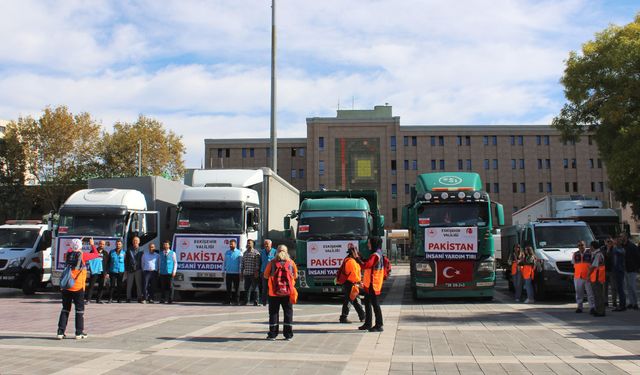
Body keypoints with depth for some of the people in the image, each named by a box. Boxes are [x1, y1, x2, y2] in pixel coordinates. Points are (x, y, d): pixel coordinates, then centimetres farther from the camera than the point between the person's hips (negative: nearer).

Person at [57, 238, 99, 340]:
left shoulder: (68, 254, 5)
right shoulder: (83, 255, -7)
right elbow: (96, 254, 6)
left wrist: (78, 242, 41)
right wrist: (92, 245, 22)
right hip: (78, 287, -4)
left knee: (65, 309, 11)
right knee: (79, 310, 5)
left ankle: (60, 332, 9)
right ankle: (79, 333, 6)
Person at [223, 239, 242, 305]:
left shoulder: (239, 253, 0)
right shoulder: (227, 252, 10)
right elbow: (224, 262, 14)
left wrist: (241, 272, -5)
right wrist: (223, 271, 10)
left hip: (236, 273, -3)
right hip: (228, 273, 3)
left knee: (236, 288, 1)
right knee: (228, 288, 4)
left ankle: (236, 301, 7)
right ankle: (228, 301, 10)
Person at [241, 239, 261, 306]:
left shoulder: (256, 253, -3)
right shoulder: (245, 253, 16)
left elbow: (257, 263, -9)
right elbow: (243, 263, 19)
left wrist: (256, 271, -15)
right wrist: (242, 272, 15)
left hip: (254, 273, -6)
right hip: (246, 273, 6)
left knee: (255, 287, -1)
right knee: (247, 287, 10)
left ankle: (256, 301, 4)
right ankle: (246, 300, 19)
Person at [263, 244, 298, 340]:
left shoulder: (272, 263, -4)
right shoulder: (291, 263, -2)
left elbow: (265, 276, 4)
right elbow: (295, 276, 8)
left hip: (274, 292, 0)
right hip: (287, 292, 1)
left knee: (273, 312, 8)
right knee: (288, 312, 9)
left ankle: (272, 334, 8)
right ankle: (288, 334, 9)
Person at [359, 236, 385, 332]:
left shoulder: (375, 255, -18)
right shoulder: (378, 254, 16)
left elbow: (365, 265, -30)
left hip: (373, 285, -10)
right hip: (369, 284, 10)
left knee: (375, 304, -5)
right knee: (367, 303, 16)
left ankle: (379, 325, -1)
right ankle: (367, 324, 24)